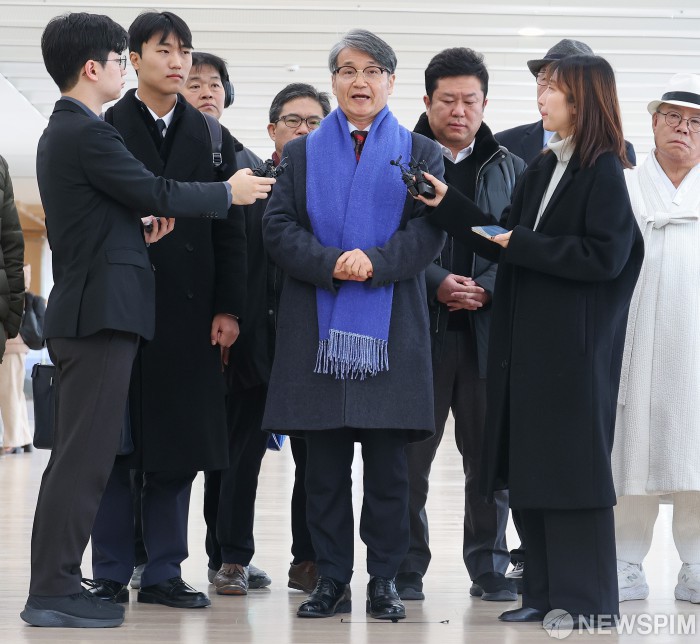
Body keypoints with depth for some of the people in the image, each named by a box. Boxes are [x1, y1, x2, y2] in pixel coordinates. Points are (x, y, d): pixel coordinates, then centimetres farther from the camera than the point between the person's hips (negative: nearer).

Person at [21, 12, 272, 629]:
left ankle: (56, 583, 17)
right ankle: (51, 591, -6)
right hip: (101, 312, -10)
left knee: (77, 456, 12)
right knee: (83, 458, -8)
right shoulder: (89, 133, -14)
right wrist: (229, 191, 0)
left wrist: (139, 230, 7)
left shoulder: (62, 132, 18)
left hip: (82, 313, 10)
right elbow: (156, 192, -14)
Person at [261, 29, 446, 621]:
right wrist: (330, 263, -13)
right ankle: (332, 579, 10)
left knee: (388, 465, -1)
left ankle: (384, 580, 8)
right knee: (325, 465, 2)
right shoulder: (303, 152, 15)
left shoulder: (420, 153, 11)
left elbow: (429, 233, 0)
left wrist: (373, 262, -16)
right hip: (318, 326, 1)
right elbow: (278, 228, 4)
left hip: (390, 326, -1)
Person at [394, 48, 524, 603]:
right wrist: (437, 283, -14)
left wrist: (486, 287, -9)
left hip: (489, 330, 2)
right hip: (419, 330, -2)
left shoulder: (509, 169, 13)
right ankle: (406, 570, 12)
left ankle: (490, 568, 17)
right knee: (410, 455, 2)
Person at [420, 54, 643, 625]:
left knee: (570, 465, -3)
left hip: (574, 346, -8)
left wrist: (522, 245, -15)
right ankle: (546, 593, 15)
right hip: (528, 340, 8)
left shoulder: (603, 172, -8)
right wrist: (448, 203, 5)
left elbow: (605, 257, -18)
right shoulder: (543, 170, 14)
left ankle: (586, 599, 7)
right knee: (531, 466, 8)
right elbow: (504, 240, 12)